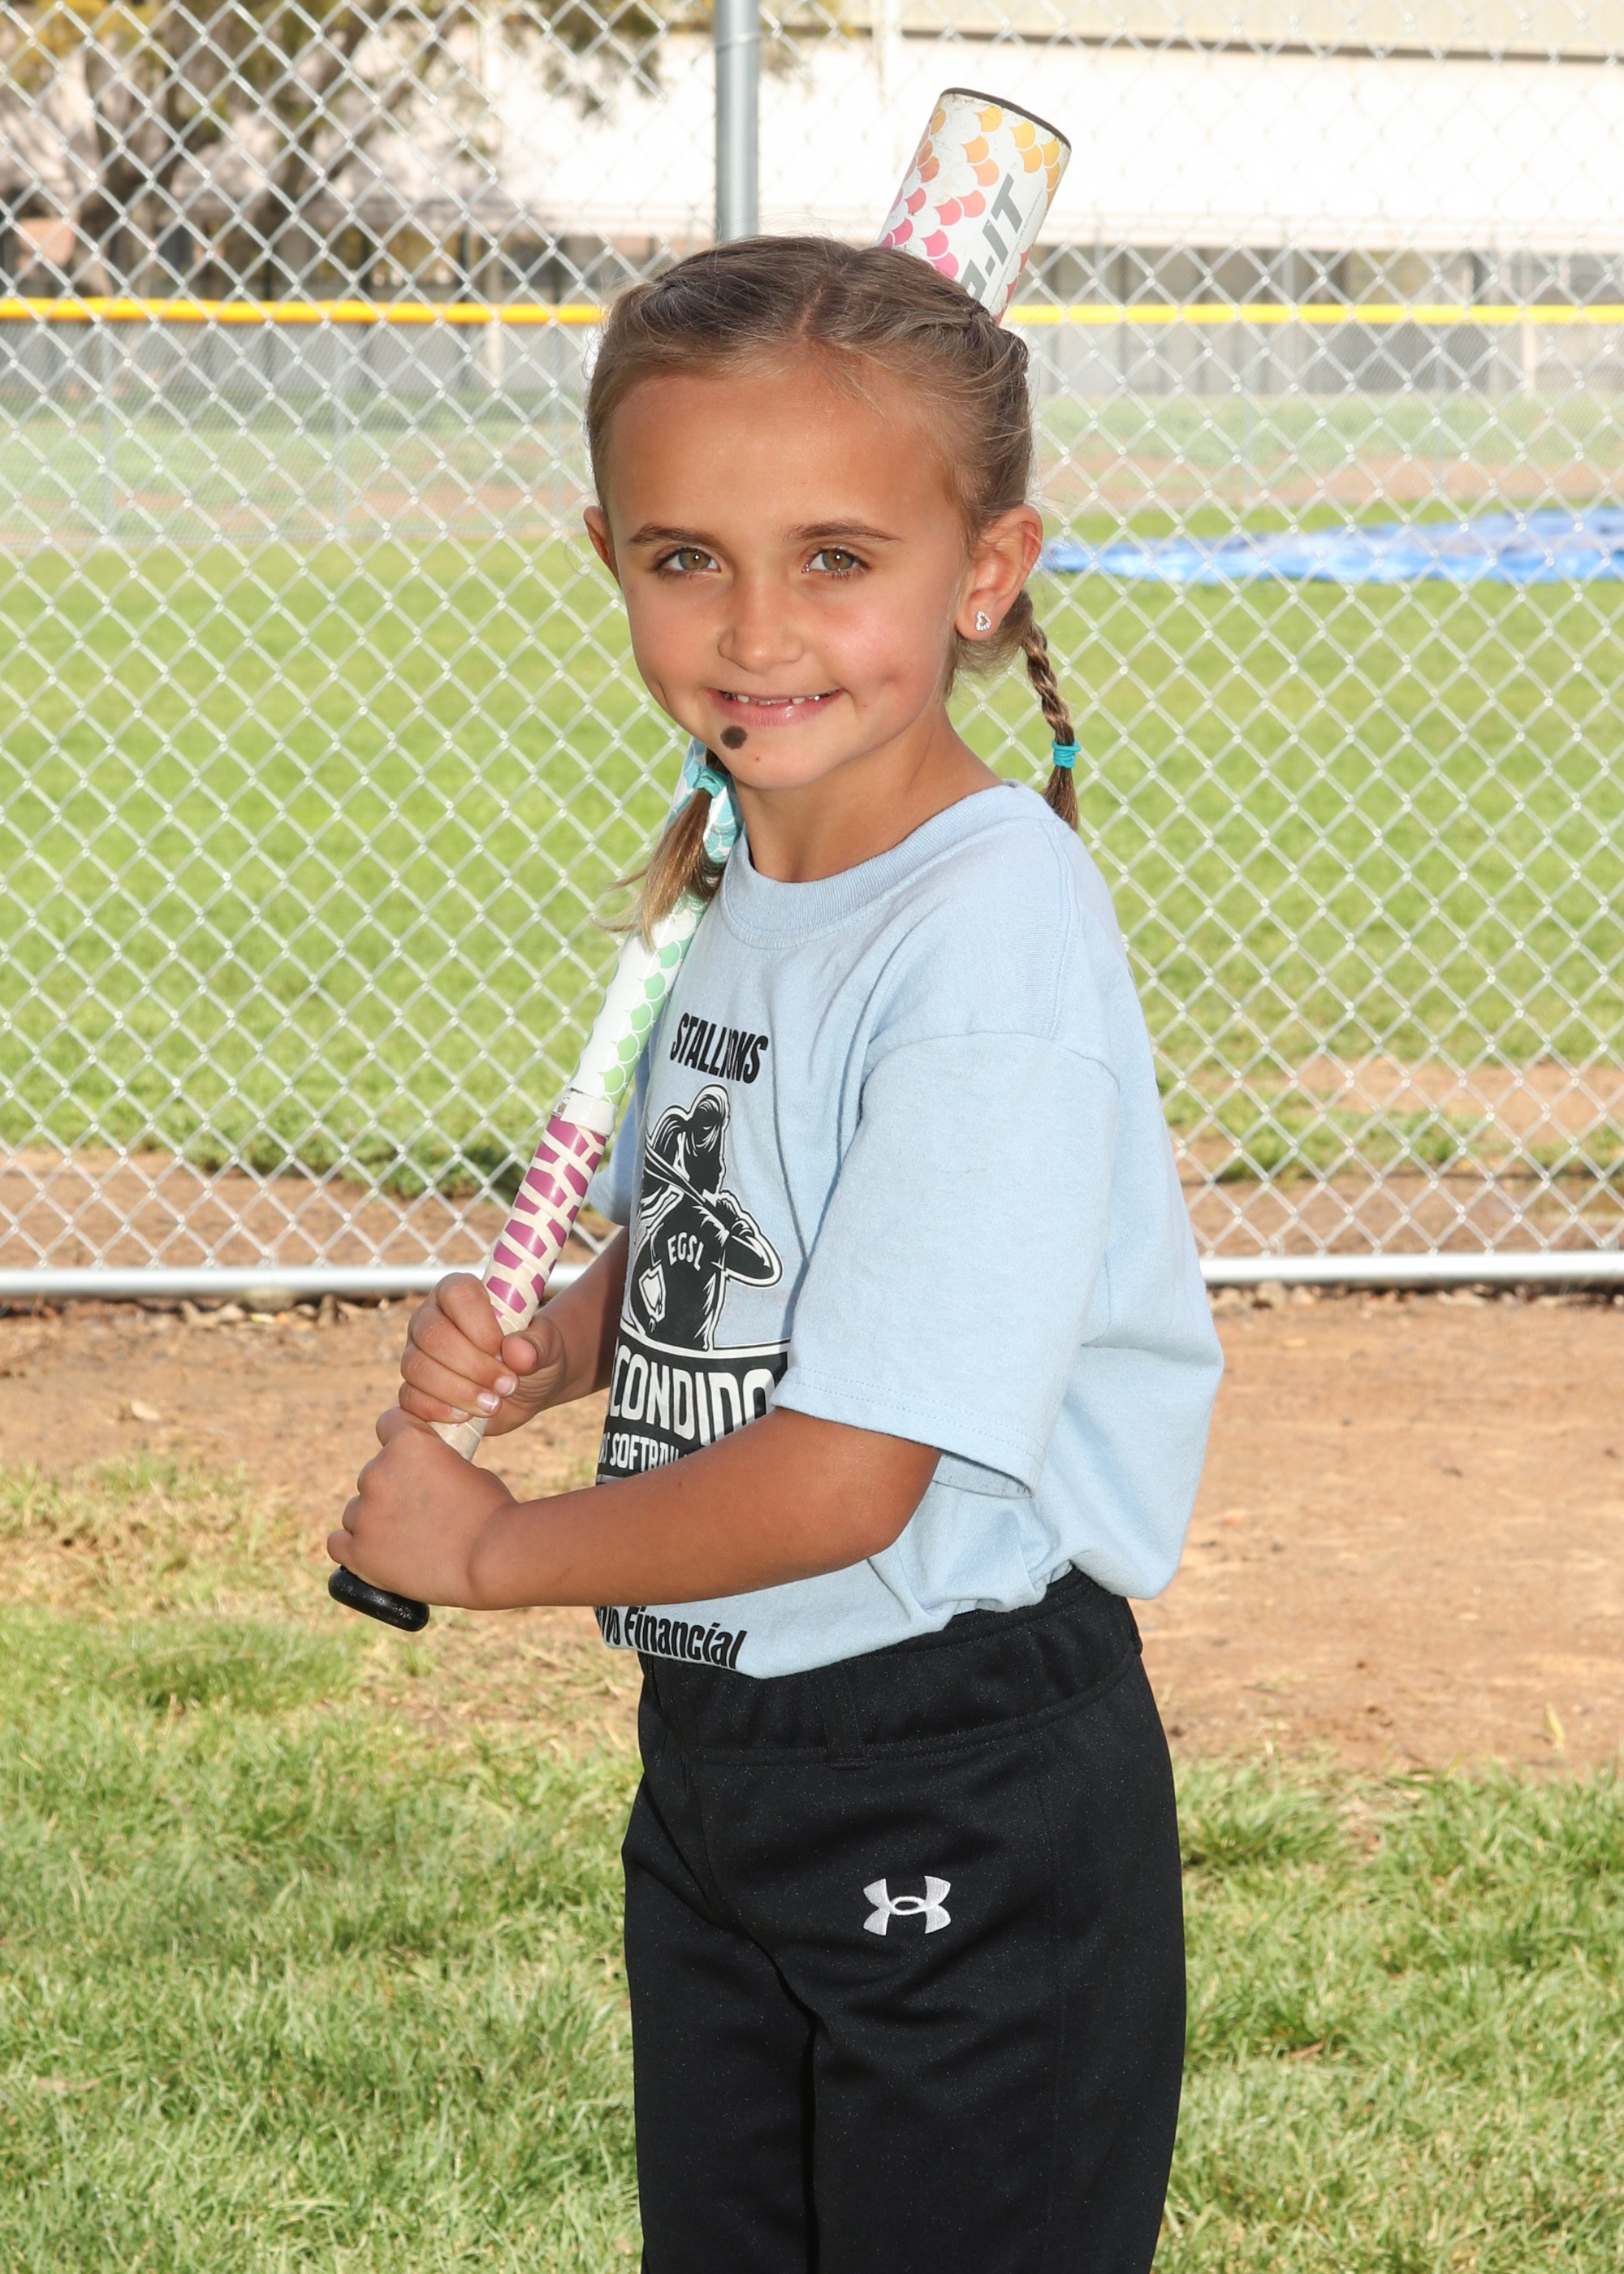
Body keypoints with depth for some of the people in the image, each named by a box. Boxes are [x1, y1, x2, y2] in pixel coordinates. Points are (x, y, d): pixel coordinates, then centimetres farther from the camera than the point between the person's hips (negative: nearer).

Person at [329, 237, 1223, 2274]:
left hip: (966, 1815, -8)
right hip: (716, 1754, 8)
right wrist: (542, 1348, -2)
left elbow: (842, 1482, -26)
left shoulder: (991, 941, -23)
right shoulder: (733, 880, 4)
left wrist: (493, 1549, -11)